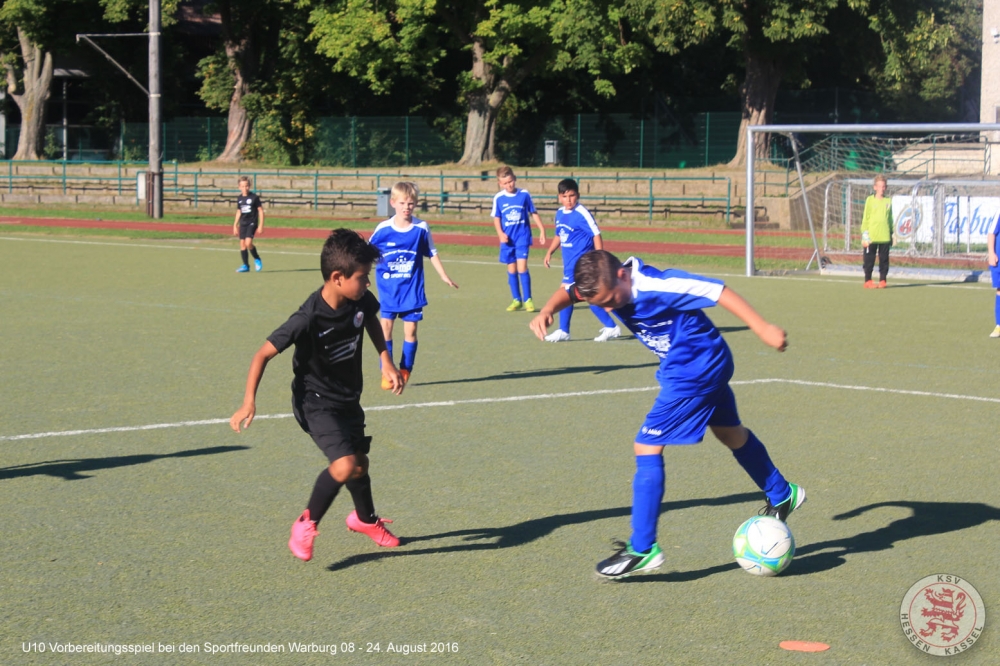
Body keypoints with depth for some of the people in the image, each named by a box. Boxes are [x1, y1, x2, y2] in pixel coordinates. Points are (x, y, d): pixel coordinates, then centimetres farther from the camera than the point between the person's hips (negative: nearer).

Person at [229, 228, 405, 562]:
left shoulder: (360, 300, -13)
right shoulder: (309, 318, -31)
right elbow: (264, 353, -26)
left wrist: (386, 361, 6)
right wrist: (249, 402, -35)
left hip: (348, 397, 7)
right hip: (315, 401, -7)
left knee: (359, 462, 21)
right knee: (344, 466, -23)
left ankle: (366, 519, 51)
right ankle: (307, 525, 0)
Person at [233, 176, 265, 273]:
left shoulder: (254, 197, -8)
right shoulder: (239, 198, 8)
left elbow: (261, 210, -5)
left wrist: (261, 225, -9)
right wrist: (235, 225, 18)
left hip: (252, 223, -6)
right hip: (243, 224, 6)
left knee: (248, 243, -19)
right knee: (242, 244, 2)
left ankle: (257, 259, 4)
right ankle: (246, 266, 11)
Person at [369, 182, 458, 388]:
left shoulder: (421, 229, -4)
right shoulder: (383, 229, -6)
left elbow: (432, 253, 7)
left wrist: (444, 276, 7)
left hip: (412, 289, 1)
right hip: (388, 288, 0)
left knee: (410, 330, 2)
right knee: (385, 326, -6)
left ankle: (405, 372, 14)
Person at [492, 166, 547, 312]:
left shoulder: (524, 194, -2)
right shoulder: (498, 198, -1)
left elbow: (534, 213, 7)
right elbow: (496, 218, 5)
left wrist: (542, 230, 5)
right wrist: (500, 233, -10)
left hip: (523, 236, -2)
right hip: (508, 239, 2)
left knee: (522, 268, -11)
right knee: (511, 270, 7)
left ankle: (527, 300, -3)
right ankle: (517, 300, 17)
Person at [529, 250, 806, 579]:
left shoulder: (658, 286, -30)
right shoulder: (607, 286, -6)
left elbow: (718, 290, -27)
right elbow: (568, 292, -1)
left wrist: (762, 328, -27)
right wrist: (547, 311, -24)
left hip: (694, 371, -10)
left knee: (647, 447, -11)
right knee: (730, 432, 27)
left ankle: (642, 549, -9)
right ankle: (782, 495, 47)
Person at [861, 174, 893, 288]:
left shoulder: (888, 201, 9)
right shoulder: (870, 200, 1)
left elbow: (890, 219, 16)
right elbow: (865, 218, 2)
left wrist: (891, 234, 15)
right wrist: (865, 234, -4)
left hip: (885, 236, 3)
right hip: (871, 236, -3)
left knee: (884, 259, 4)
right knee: (869, 259, 1)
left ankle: (882, 280, 11)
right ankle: (868, 281, 9)